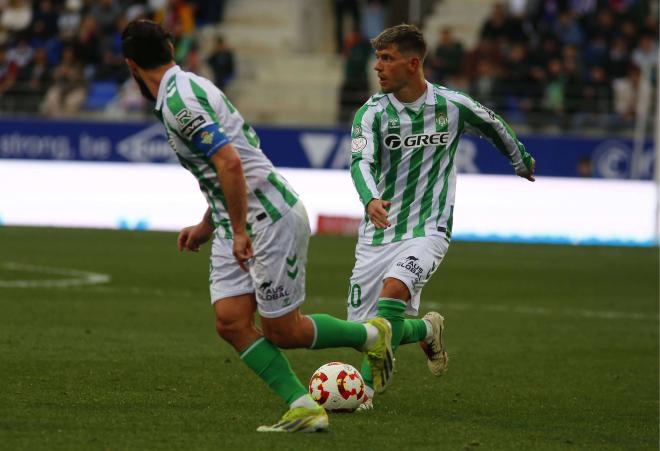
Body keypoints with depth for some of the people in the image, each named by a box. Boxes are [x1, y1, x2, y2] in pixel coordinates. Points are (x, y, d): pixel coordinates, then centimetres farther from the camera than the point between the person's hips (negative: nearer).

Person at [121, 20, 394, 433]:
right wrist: (208, 225, 24)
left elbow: (230, 162, -29)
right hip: (234, 226, 10)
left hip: (270, 218, -10)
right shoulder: (190, 87, 13)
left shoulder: (179, 101, -19)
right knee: (231, 321, -3)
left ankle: (371, 336, 22)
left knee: (282, 330, 1)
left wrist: (238, 230, -23)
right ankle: (304, 408, -4)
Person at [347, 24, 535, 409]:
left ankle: (367, 386, -20)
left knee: (393, 288, -32)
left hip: (428, 230, -3)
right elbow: (362, 162, -22)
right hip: (378, 232, 3)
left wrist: (522, 160, 35)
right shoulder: (372, 113, -6)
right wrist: (371, 199, -44)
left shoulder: (452, 106, -4)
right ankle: (427, 330, 34)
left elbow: (494, 126, 17)